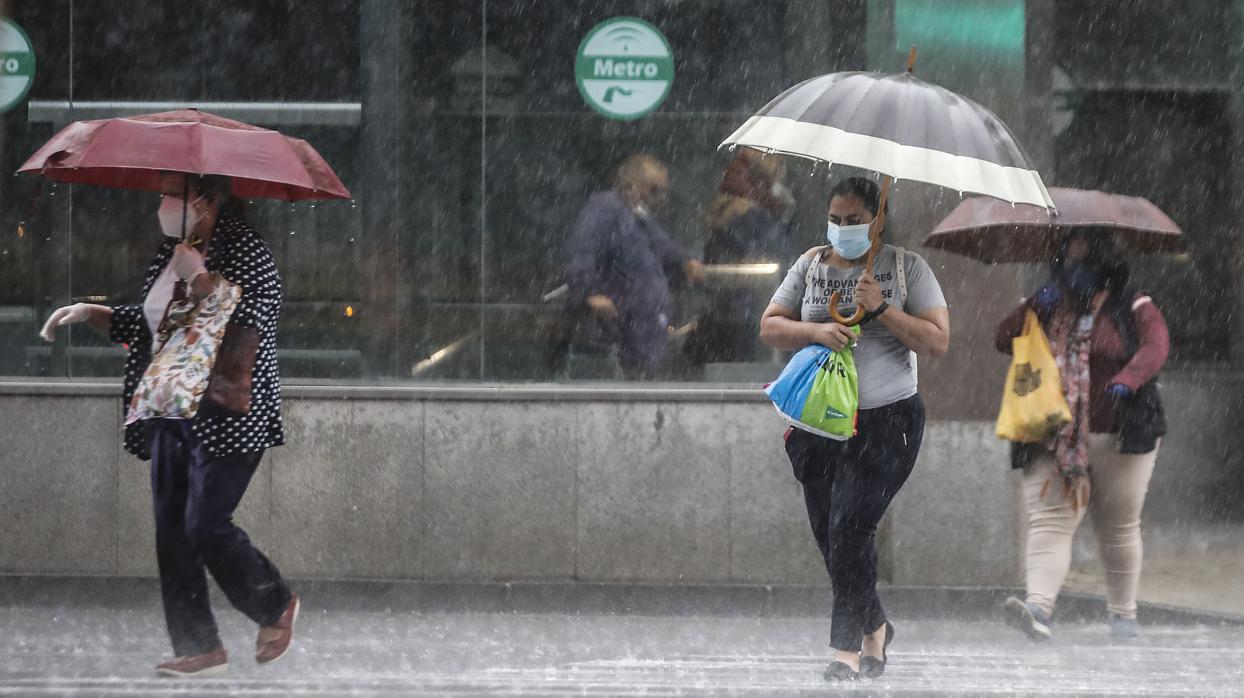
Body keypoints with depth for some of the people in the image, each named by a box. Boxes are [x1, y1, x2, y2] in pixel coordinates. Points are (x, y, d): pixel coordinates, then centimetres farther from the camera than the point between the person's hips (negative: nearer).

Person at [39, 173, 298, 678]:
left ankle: (276, 605, 14)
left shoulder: (245, 253, -12)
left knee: (206, 525, -11)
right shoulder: (171, 254, 12)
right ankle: (199, 648, 7)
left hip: (227, 417, -8)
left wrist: (197, 276, -24)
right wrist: (89, 313, 13)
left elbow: (244, 325, -24)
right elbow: (143, 323, 24)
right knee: (172, 530, 3)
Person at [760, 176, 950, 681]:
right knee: (828, 534, 6)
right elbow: (769, 328, 6)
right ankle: (874, 627, 27)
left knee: (850, 526, -17)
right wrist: (815, 331, -13)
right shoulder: (811, 266, 9)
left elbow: (938, 341, -4)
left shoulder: (907, 267, 1)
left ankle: (847, 649, -14)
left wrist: (882, 309, -15)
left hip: (886, 421, -4)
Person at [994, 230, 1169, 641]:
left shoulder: (1133, 309, 4)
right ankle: (1039, 604, -31)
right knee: (1048, 522, -15)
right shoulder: (1049, 309, 15)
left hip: (1118, 438, -2)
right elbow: (1004, 340, 6)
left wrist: (1127, 380, -35)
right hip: (1054, 441, 2)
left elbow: (1156, 346, -15)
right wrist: (1034, 308, -9)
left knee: (1119, 528, 7)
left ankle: (1123, 612, 21)